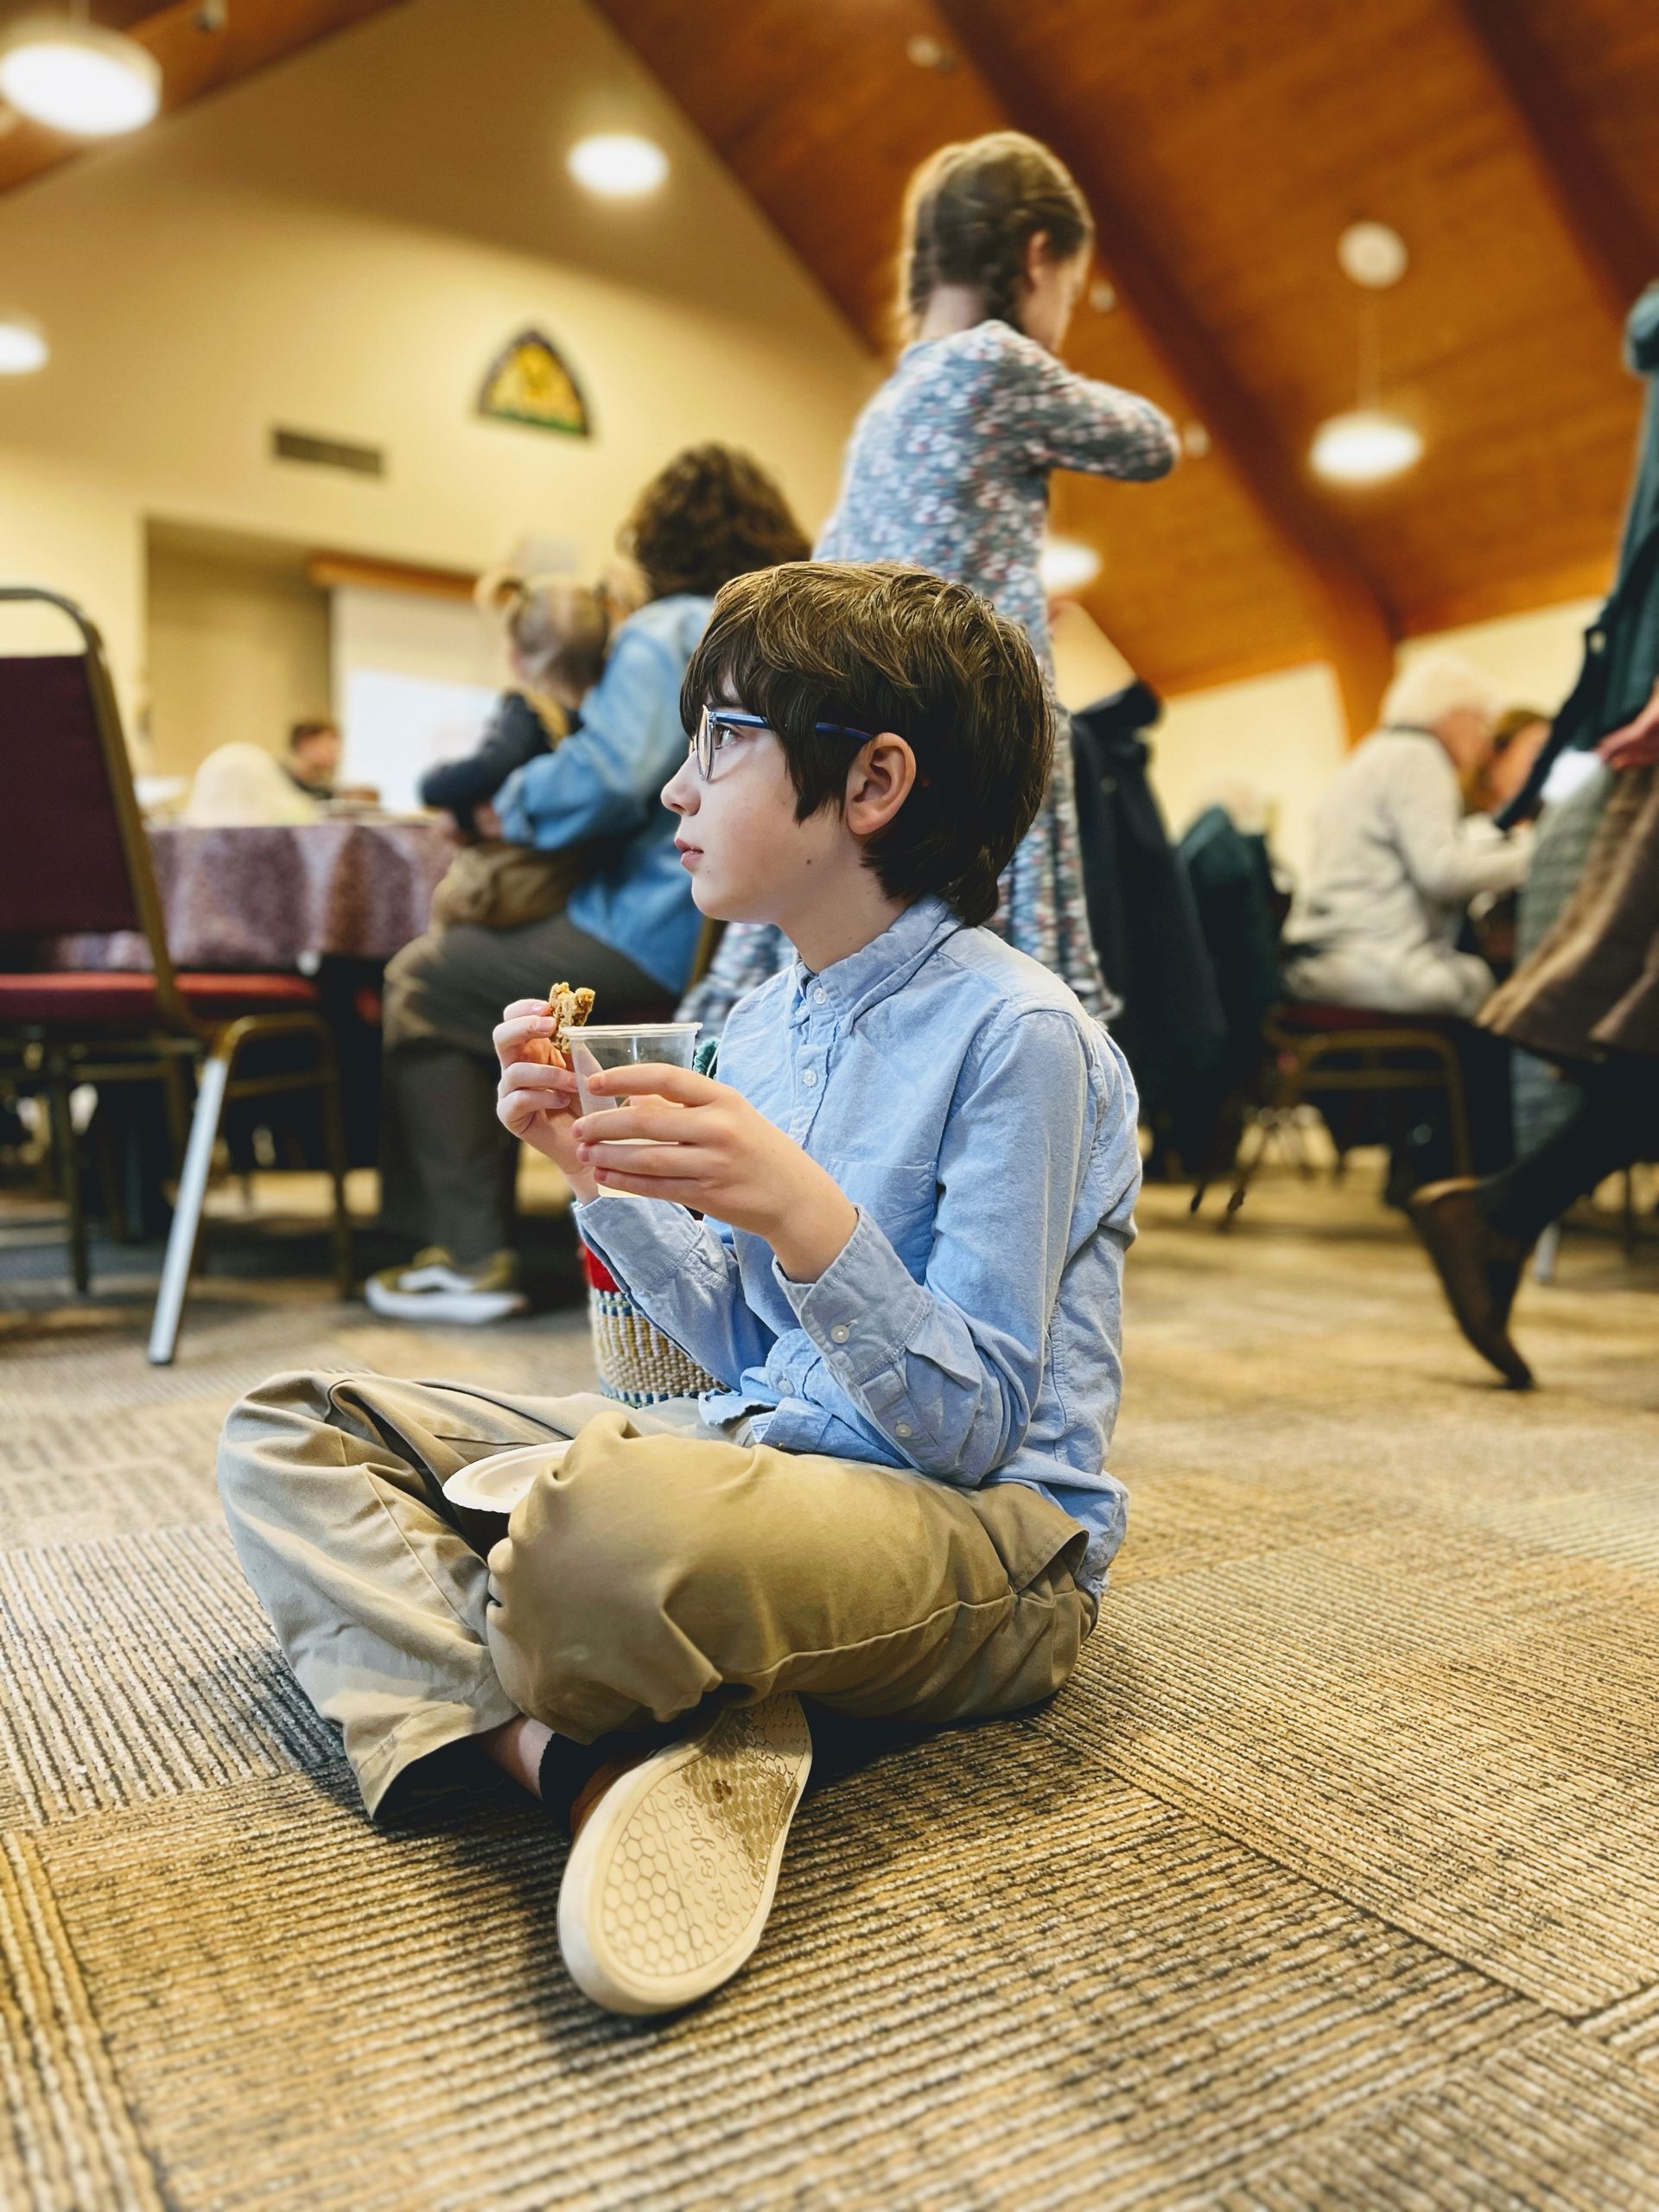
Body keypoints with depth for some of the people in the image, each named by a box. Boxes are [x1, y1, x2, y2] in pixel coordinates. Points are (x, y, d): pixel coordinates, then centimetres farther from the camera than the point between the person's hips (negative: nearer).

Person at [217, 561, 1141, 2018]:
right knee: (287, 1435, 4)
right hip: (768, 1453, 9)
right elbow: (746, 1351, 12)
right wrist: (598, 1169, 1)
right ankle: (588, 1752, -18)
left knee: (613, 1510, -43)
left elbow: (976, 1429, -16)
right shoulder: (767, 1021, 9)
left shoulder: (1018, 1034, -15)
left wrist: (805, 1213, -29)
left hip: (985, 1540, -8)